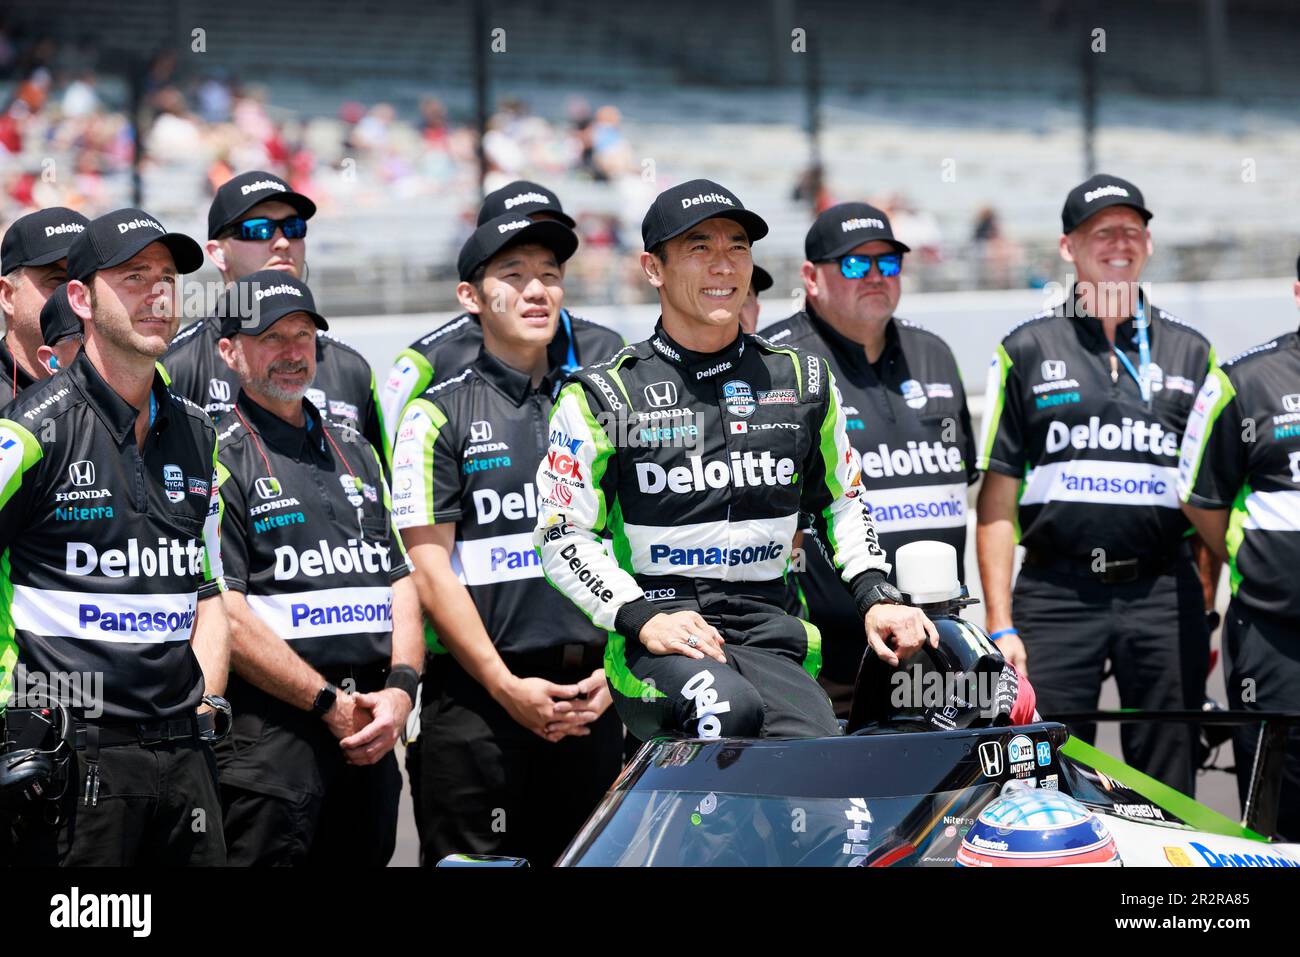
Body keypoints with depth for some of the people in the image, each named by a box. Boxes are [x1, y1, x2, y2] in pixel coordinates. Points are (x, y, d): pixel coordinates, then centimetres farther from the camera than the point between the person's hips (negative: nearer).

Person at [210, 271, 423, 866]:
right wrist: (330, 704, -12)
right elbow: (224, 616, -11)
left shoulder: (356, 455, 21)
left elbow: (401, 582, 16)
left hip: (369, 737, 7)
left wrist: (400, 689, -3)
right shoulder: (218, 459, -3)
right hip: (270, 730, -6)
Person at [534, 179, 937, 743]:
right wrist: (643, 619, -15)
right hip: (657, 639, -4)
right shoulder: (601, 396, 3)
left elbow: (842, 502, 27)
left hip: (770, 639, 4)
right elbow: (563, 535, 0)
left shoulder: (803, 382, 15)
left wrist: (875, 596, 10)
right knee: (729, 708, -37)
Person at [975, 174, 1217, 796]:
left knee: (1168, 794, 3)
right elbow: (997, 500, 4)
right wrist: (1000, 625, -2)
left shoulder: (1191, 353, 13)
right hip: (1056, 597, -1)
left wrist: (1209, 606, 4)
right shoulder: (1026, 351, 7)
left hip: (1163, 593, 2)